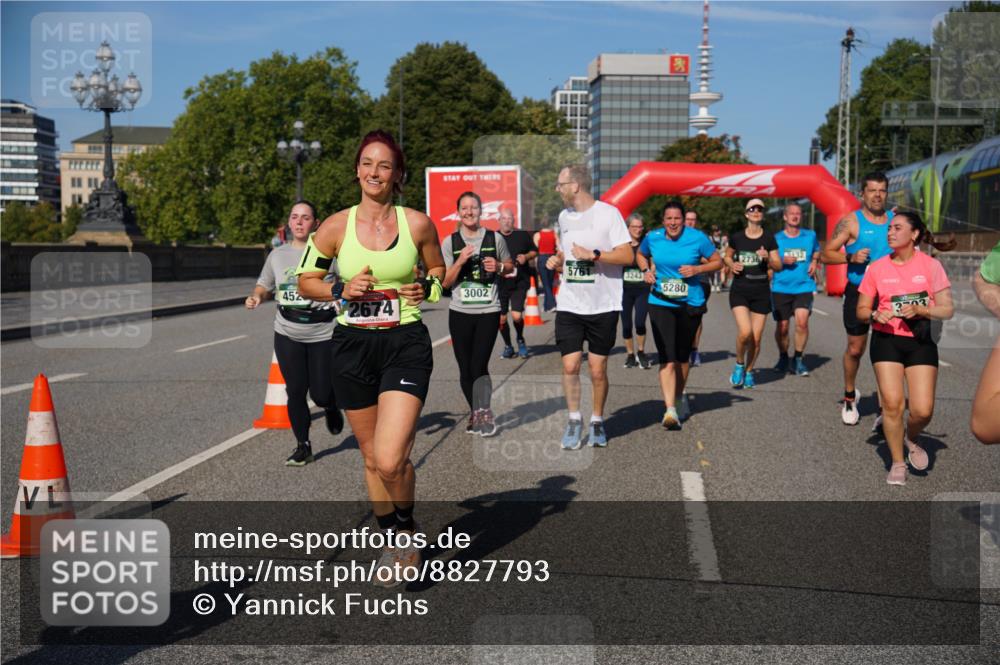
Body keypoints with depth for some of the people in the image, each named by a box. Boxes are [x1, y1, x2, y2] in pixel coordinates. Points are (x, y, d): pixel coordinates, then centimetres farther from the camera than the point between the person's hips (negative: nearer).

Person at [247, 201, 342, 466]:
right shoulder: (277, 255, 8)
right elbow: (264, 285, 19)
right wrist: (256, 297, -2)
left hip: (323, 334, -3)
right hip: (287, 334, 3)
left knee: (321, 395, 0)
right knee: (295, 392, 4)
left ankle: (331, 407, 39)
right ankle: (303, 446, 20)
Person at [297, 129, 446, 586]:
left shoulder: (417, 224, -2)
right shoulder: (336, 227, -1)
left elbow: (438, 270, 14)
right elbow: (306, 281, 9)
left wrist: (426, 289, -7)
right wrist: (342, 290, -10)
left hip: (405, 346, -2)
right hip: (352, 346, 3)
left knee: (390, 459, -17)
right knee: (371, 456, 14)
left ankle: (407, 528, 13)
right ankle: (393, 540, 35)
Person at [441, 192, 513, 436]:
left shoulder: (495, 238, 2)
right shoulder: (449, 242, 3)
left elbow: (509, 266, 17)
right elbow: (445, 282, 2)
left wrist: (498, 267, -5)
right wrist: (460, 262, -13)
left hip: (489, 311, -2)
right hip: (460, 313, 2)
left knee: (479, 365, -11)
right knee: (465, 368, 6)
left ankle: (484, 413, 6)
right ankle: (475, 413, 25)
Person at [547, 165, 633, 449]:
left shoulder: (608, 213, -7)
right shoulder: (564, 216, 12)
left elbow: (627, 256, -11)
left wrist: (593, 255, -20)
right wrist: (557, 262, 5)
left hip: (603, 306, -4)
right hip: (569, 305, 4)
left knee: (598, 370, 3)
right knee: (570, 366, -2)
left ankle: (597, 420, 22)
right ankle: (574, 420, 14)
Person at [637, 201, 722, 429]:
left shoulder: (697, 238, -6)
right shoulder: (652, 237, 0)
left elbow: (718, 261, 3)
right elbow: (641, 255, 21)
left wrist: (697, 269, -14)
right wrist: (646, 270, 1)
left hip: (690, 304, 0)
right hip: (661, 304, 0)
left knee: (682, 357, 14)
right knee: (667, 358, -13)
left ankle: (680, 397, 38)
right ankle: (670, 410, -16)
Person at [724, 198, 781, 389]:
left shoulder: (768, 238, 2)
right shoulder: (737, 237, 3)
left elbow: (778, 266, 5)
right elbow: (727, 256, 19)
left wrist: (767, 258, -15)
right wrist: (732, 265, -2)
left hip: (761, 291, 1)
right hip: (739, 290, -1)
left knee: (756, 338, 2)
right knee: (745, 332, -19)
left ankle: (749, 371, 25)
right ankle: (739, 365, 8)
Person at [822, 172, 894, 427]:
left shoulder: (896, 220, 8)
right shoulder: (851, 221, -3)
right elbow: (826, 254, -4)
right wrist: (851, 257, -19)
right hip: (858, 292, -2)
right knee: (855, 348, 9)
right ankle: (849, 396, 32)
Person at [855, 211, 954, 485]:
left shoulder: (930, 265, -3)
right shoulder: (877, 267, 1)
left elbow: (947, 310, -3)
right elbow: (861, 310, 7)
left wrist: (920, 310, -20)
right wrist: (875, 315, -15)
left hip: (921, 341, 0)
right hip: (886, 340, 1)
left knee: (922, 410, -8)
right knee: (892, 403, -9)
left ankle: (911, 438, 28)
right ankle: (898, 463, 11)